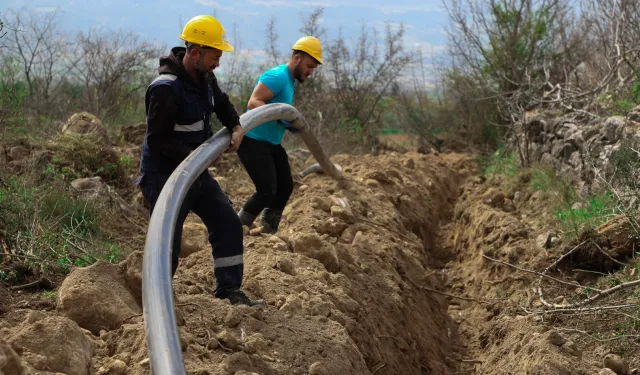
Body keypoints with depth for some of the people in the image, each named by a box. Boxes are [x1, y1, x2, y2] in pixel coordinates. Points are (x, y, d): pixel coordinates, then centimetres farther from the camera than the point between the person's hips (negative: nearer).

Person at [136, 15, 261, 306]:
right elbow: (156, 140, -25)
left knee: (228, 224, 6)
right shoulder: (166, 89, -26)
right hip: (164, 177, -9)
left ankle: (228, 289, 16)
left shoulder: (204, 78, 2)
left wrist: (236, 128, 2)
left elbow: (222, 105, 21)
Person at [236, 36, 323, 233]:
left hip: (272, 143, 11)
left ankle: (268, 233, 24)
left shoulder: (290, 81, 15)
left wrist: (290, 123, 4)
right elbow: (253, 103, -27)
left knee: (285, 187, 12)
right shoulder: (278, 76, -17)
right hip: (253, 142, -11)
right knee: (267, 191, -14)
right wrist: (279, 117, -36)